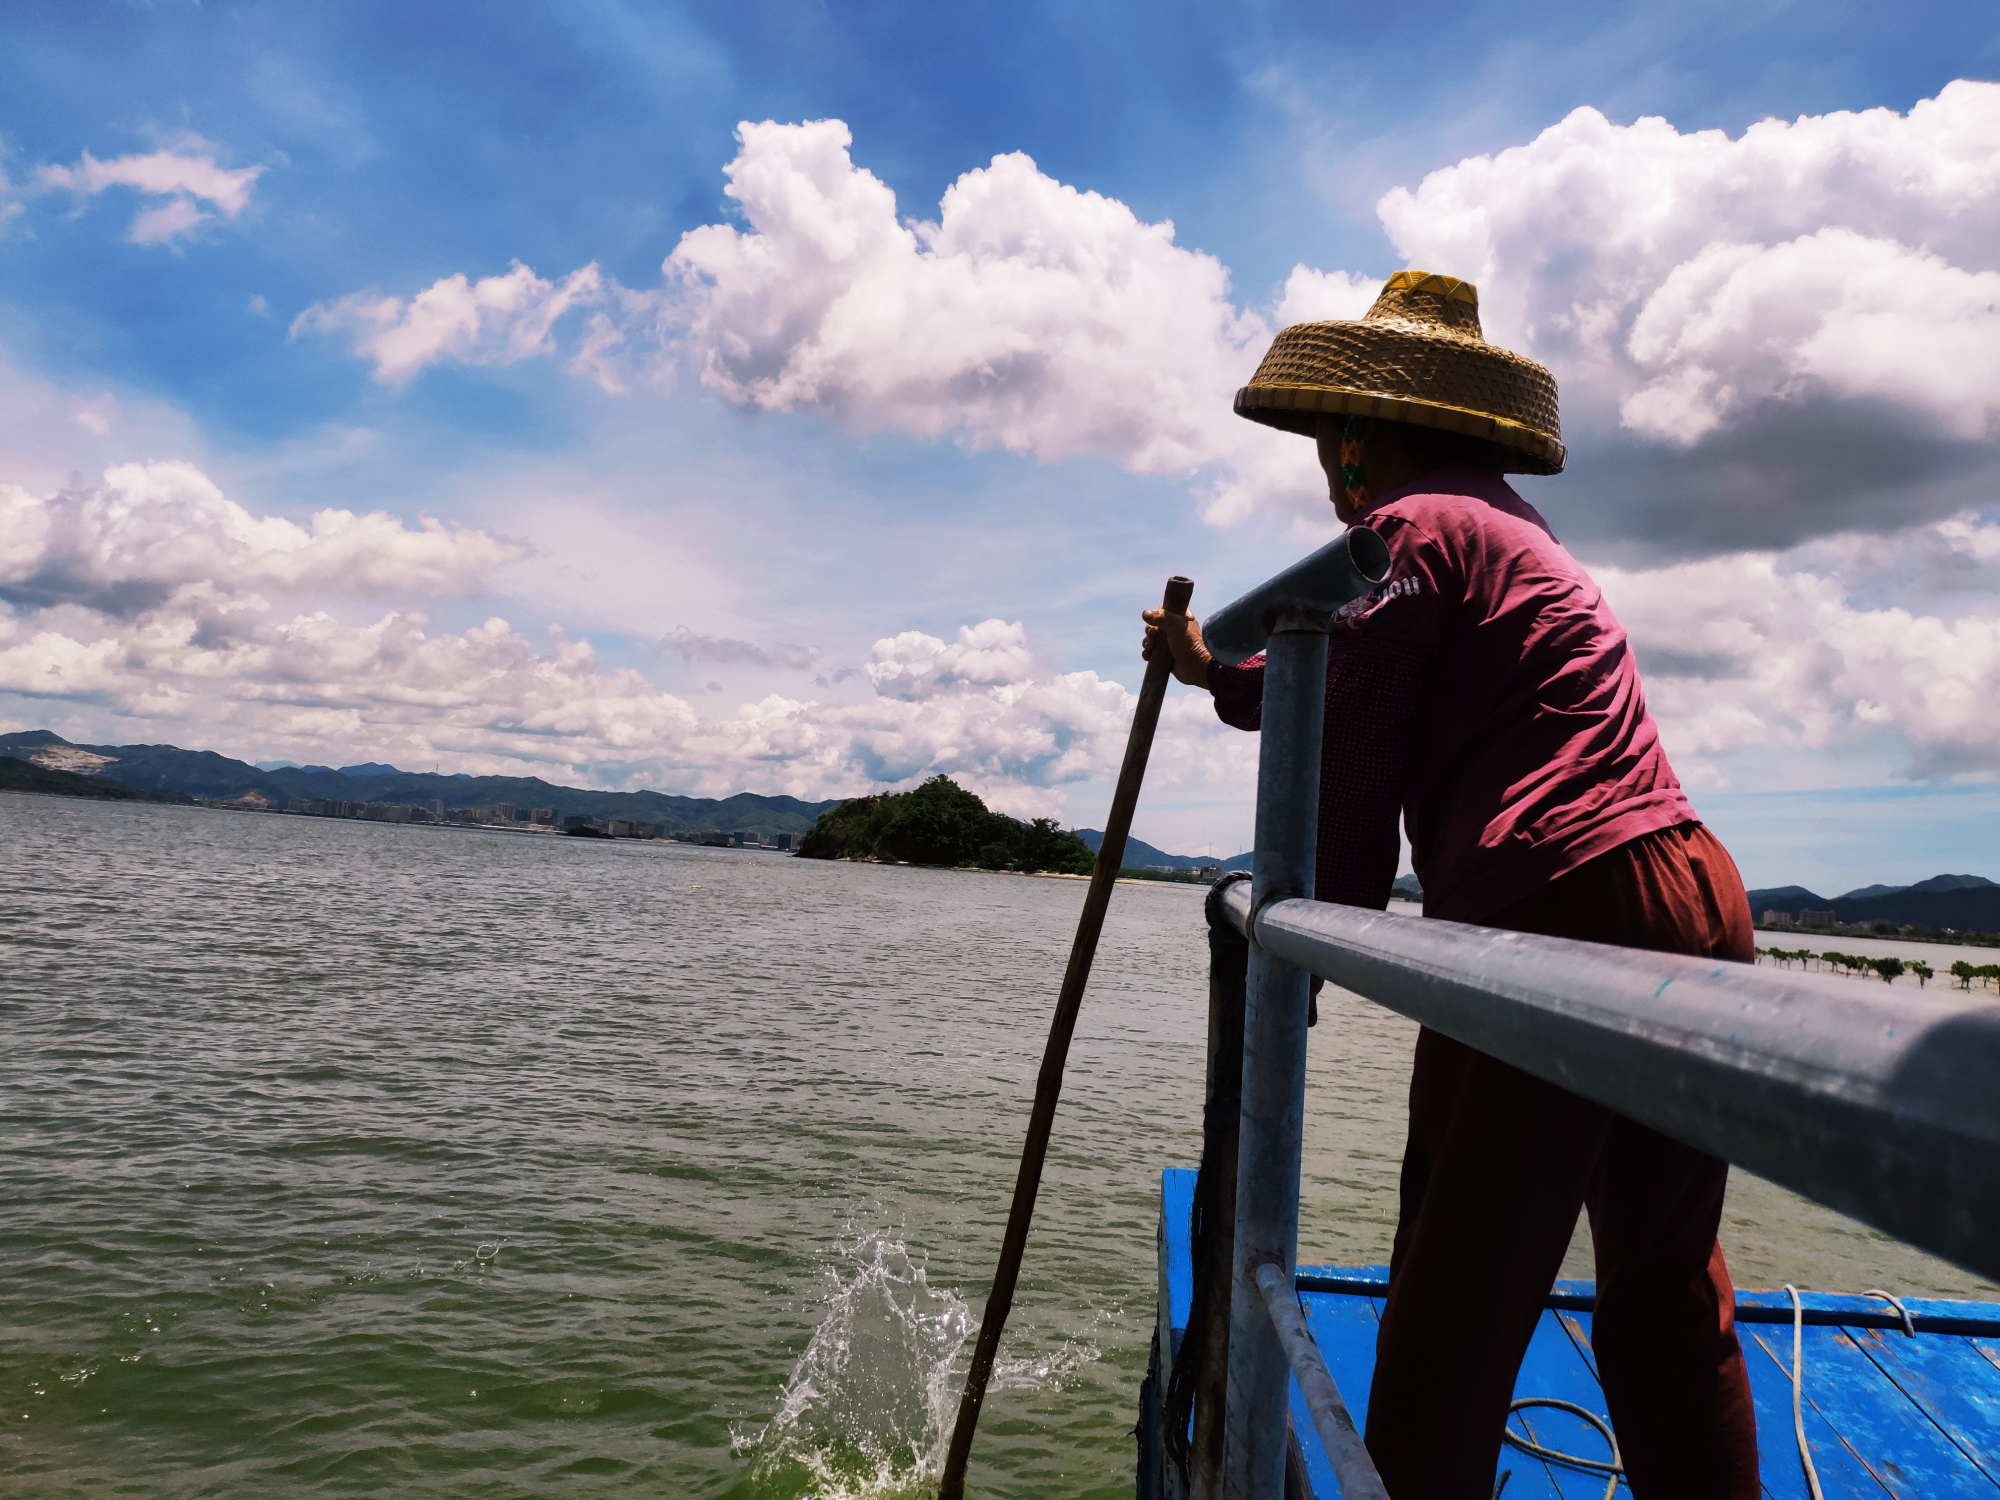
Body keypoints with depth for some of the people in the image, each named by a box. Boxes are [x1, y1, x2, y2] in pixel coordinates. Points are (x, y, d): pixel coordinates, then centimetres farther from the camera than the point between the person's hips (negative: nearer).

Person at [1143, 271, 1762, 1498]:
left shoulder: (1405, 532, -6)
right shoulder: (1510, 532, 23)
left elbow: (1351, 776, -8)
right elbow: (1368, 700, 31)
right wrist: (1216, 671, 40)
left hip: (1562, 914, -10)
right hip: (1702, 902, 10)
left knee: (1454, 1309, 2)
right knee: (1668, 1294, 20)